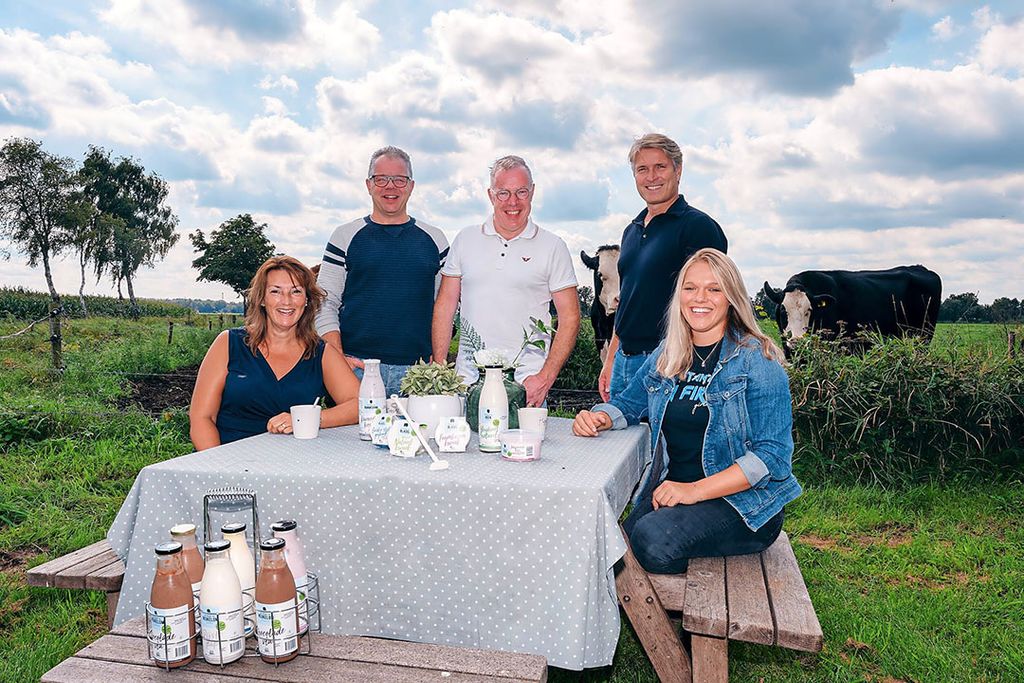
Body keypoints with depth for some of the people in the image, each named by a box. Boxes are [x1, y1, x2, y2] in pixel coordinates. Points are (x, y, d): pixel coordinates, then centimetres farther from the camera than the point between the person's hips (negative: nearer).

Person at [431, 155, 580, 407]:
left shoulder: (552, 247, 2)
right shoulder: (466, 240, 9)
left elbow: (570, 318, 1)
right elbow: (444, 308, 9)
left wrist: (545, 378, -9)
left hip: (526, 383, -1)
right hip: (468, 380, 2)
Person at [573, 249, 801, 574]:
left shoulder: (757, 361, -8)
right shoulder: (666, 356, 9)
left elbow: (773, 455, -13)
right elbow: (629, 402, 23)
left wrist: (696, 490, -22)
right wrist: (600, 417, -2)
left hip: (744, 500, -4)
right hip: (669, 490, 5)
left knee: (653, 537, -30)